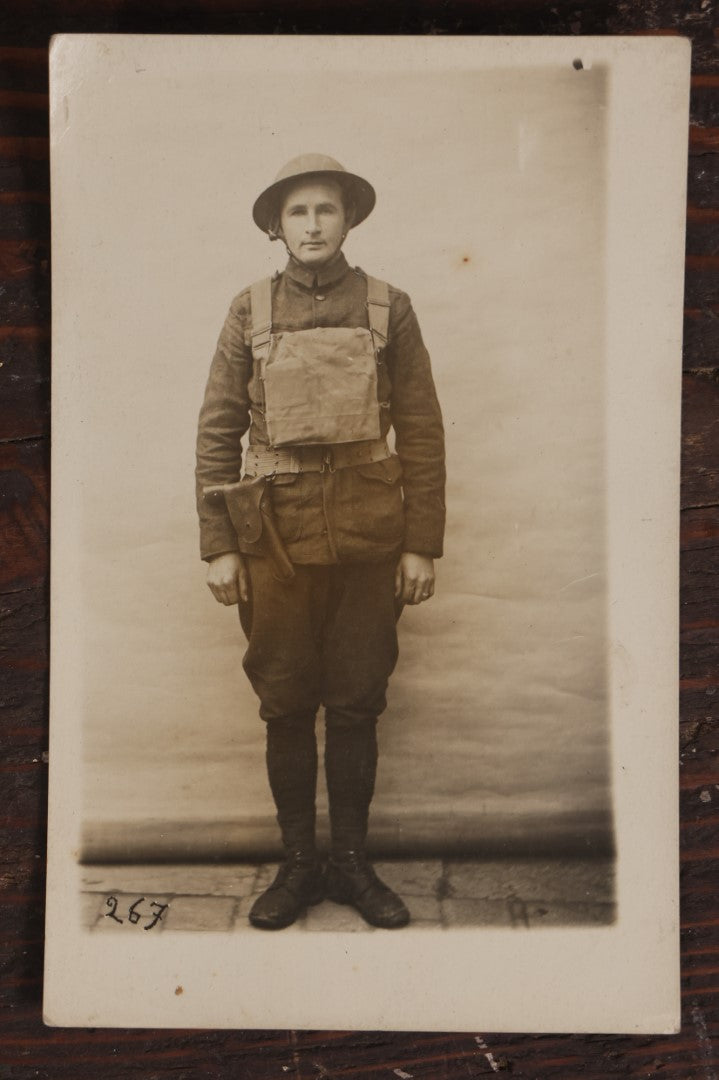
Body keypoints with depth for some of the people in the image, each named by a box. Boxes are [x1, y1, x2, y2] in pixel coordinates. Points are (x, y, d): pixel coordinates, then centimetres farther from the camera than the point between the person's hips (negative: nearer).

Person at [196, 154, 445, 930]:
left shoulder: (388, 308, 5)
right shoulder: (250, 310, 5)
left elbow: (422, 431, 2)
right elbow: (217, 431, 3)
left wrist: (422, 544, -3)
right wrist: (217, 545, -3)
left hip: (369, 532, 0)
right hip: (276, 531, 0)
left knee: (356, 703, 8)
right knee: (286, 704, 7)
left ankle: (352, 862, 23)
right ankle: (298, 864, 22)